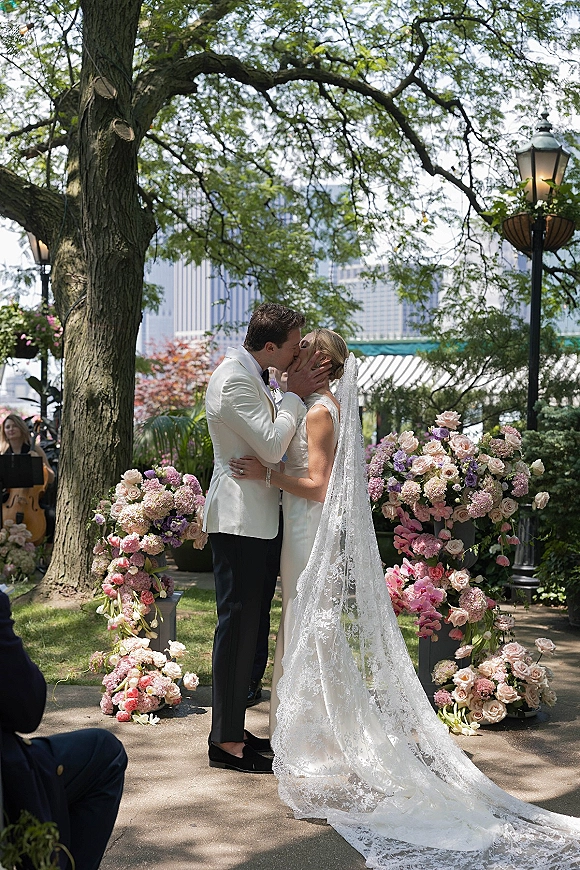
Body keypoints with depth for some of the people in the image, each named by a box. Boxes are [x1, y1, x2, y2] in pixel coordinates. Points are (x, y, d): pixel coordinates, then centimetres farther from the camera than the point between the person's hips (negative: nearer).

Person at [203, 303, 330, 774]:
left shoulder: (248, 375, 14)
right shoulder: (234, 380, -18)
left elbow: (271, 433, 20)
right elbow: (272, 446, -21)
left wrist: (298, 391, 9)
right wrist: (295, 394, -12)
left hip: (251, 518, 11)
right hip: (239, 518, -11)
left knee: (245, 625, 14)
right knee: (237, 624, -6)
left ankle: (232, 728, 23)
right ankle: (226, 742, 1)